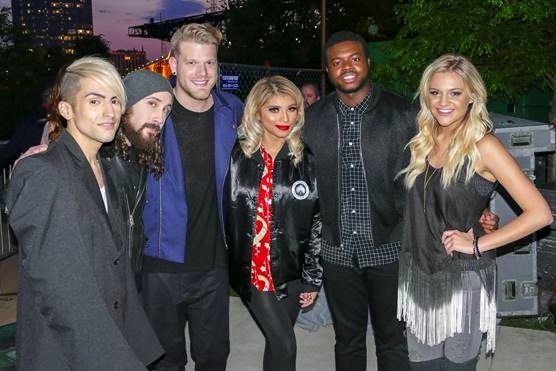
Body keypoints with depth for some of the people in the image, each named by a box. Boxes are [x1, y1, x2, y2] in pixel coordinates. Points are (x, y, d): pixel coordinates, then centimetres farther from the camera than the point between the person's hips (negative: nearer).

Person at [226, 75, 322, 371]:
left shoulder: (307, 160, -2)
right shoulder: (238, 156, -5)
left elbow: (318, 221, 0)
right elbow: (226, 213, 0)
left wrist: (313, 277, 0)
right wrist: (226, 262, -2)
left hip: (290, 269, 2)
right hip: (251, 268, -1)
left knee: (276, 343, 14)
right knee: (284, 345, -3)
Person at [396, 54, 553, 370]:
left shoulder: (483, 146, -12)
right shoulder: (423, 142, 5)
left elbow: (540, 213, -16)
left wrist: (478, 244, -14)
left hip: (462, 279, -5)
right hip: (419, 274, 5)